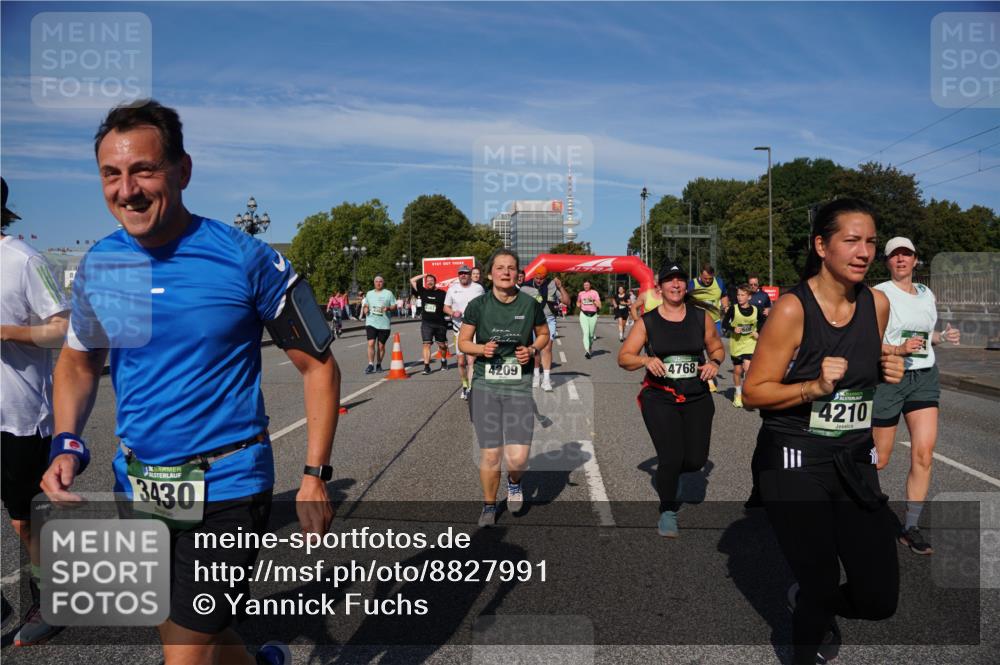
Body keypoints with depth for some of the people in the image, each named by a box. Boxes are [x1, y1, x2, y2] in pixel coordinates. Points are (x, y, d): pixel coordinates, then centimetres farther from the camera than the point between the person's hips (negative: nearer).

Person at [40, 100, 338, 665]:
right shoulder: (99, 265, -2)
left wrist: (316, 476, -12)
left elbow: (319, 367, -8)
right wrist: (67, 444, -4)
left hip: (226, 487, -5)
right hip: (139, 486, 6)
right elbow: (78, 362, 14)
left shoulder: (245, 258, -15)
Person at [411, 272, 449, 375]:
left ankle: (444, 360, 37)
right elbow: (412, 280, 9)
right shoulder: (423, 291, 7)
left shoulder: (441, 293, 2)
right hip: (426, 323, 1)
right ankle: (426, 366, -7)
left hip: (439, 323, -1)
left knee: (442, 345, 12)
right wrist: (424, 275, 10)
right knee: (426, 344, -7)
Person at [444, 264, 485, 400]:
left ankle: (470, 388, -14)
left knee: (471, 360, -14)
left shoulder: (478, 288, 4)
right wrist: (453, 313, -10)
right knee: (461, 362, 7)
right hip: (458, 328, 2)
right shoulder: (452, 288, 6)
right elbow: (446, 307, 11)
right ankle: (464, 385, 25)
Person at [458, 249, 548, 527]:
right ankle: (489, 506, 28)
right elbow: (463, 341, 6)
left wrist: (532, 350, -6)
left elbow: (544, 334, 14)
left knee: (518, 458, -8)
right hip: (485, 386, 0)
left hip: (519, 386, 0)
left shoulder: (530, 304, -2)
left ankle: (514, 482, 29)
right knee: (490, 454, 2)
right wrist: (482, 348, -13)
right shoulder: (477, 305, -2)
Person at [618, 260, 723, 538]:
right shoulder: (647, 322, 0)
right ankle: (667, 513, 14)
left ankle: (670, 471, 40)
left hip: (697, 399, 2)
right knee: (671, 457, -9)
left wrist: (714, 362, -7)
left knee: (696, 460, 2)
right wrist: (646, 360, -20)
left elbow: (717, 348, 15)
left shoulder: (701, 317, 3)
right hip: (659, 399, -2)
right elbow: (623, 358, 0)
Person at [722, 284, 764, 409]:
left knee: (747, 367, -18)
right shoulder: (733, 309, -7)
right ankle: (738, 395, 29)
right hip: (736, 343, 1)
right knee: (737, 370, 10)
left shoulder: (755, 310, -3)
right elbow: (724, 324, -2)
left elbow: (762, 322, 13)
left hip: (750, 343, -1)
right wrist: (733, 329, -18)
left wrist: (758, 332, -3)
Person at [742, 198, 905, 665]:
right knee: (823, 586, 2)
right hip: (795, 462, -5)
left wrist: (888, 372, -2)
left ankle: (809, 605, 39)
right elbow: (753, 393, -12)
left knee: (880, 599, 7)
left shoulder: (878, 303, 3)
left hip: (855, 460, 6)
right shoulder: (792, 309, -15)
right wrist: (815, 386, -25)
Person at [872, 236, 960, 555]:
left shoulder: (927, 294, 12)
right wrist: (898, 349, -26)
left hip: (924, 377, 5)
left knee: (923, 455, -4)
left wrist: (944, 336, 3)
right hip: (888, 377, -5)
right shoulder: (879, 294, -7)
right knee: (879, 459, 2)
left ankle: (910, 527, 8)